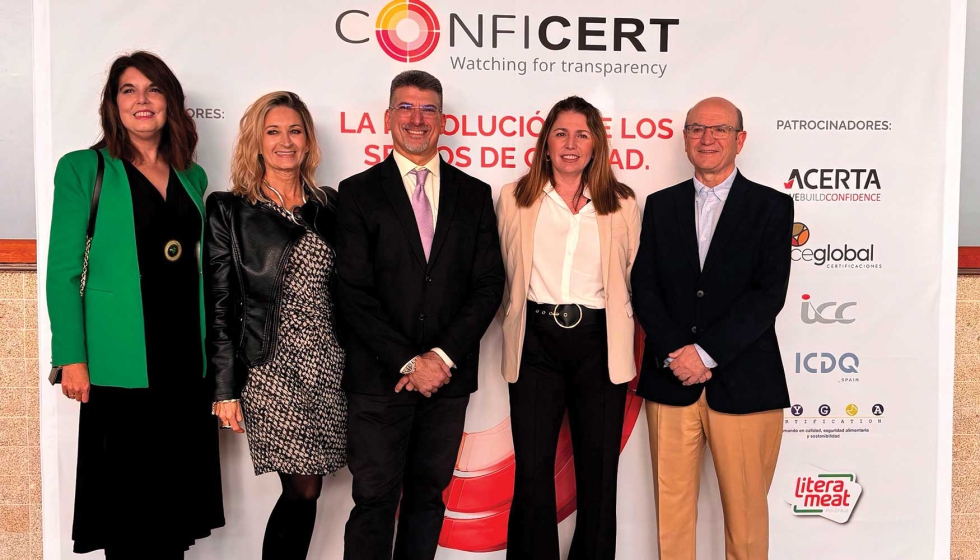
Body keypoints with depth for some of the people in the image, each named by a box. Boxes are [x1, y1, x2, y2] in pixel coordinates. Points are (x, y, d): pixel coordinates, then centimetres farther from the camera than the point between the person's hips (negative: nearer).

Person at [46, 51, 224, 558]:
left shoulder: (192, 176, 13)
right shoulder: (84, 169, 0)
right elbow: (63, 270, -3)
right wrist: (72, 358, -10)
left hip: (186, 356, 4)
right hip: (122, 360, -4)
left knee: (178, 490, 11)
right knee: (127, 497, 5)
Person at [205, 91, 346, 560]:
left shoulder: (330, 205, 11)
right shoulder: (229, 210, -1)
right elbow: (220, 305, -3)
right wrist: (225, 388, -6)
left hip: (330, 366, 4)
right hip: (272, 372, -4)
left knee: (304, 491, 6)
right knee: (303, 491, -2)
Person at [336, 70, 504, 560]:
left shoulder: (474, 195, 9)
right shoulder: (358, 193, 2)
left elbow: (488, 285, 2)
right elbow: (354, 293, -5)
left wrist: (441, 356, -9)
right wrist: (409, 362, -12)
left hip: (447, 375, 3)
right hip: (379, 379, -2)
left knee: (428, 496, 12)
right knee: (374, 501, 2)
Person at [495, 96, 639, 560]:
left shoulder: (622, 203, 6)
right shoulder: (514, 199, 6)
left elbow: (632, 275, 11)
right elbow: (506, 276, 12)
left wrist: (620, 334, 6)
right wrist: (515, 322, 10)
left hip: (600, 343, 1)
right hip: (536, 342, 0)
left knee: (598, 470, 9)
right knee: (532, 472, 2)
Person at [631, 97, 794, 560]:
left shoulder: (772, 206, 3)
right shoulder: (660, 205, 12)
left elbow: (770, 293, -7)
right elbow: (644, 287, 4)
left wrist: (706, 352, -14)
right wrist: (676, 351, -11)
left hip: (743, 383, -2)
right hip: (670, 380, 2)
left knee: (745, 509, 6)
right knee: (671, 505, 8)